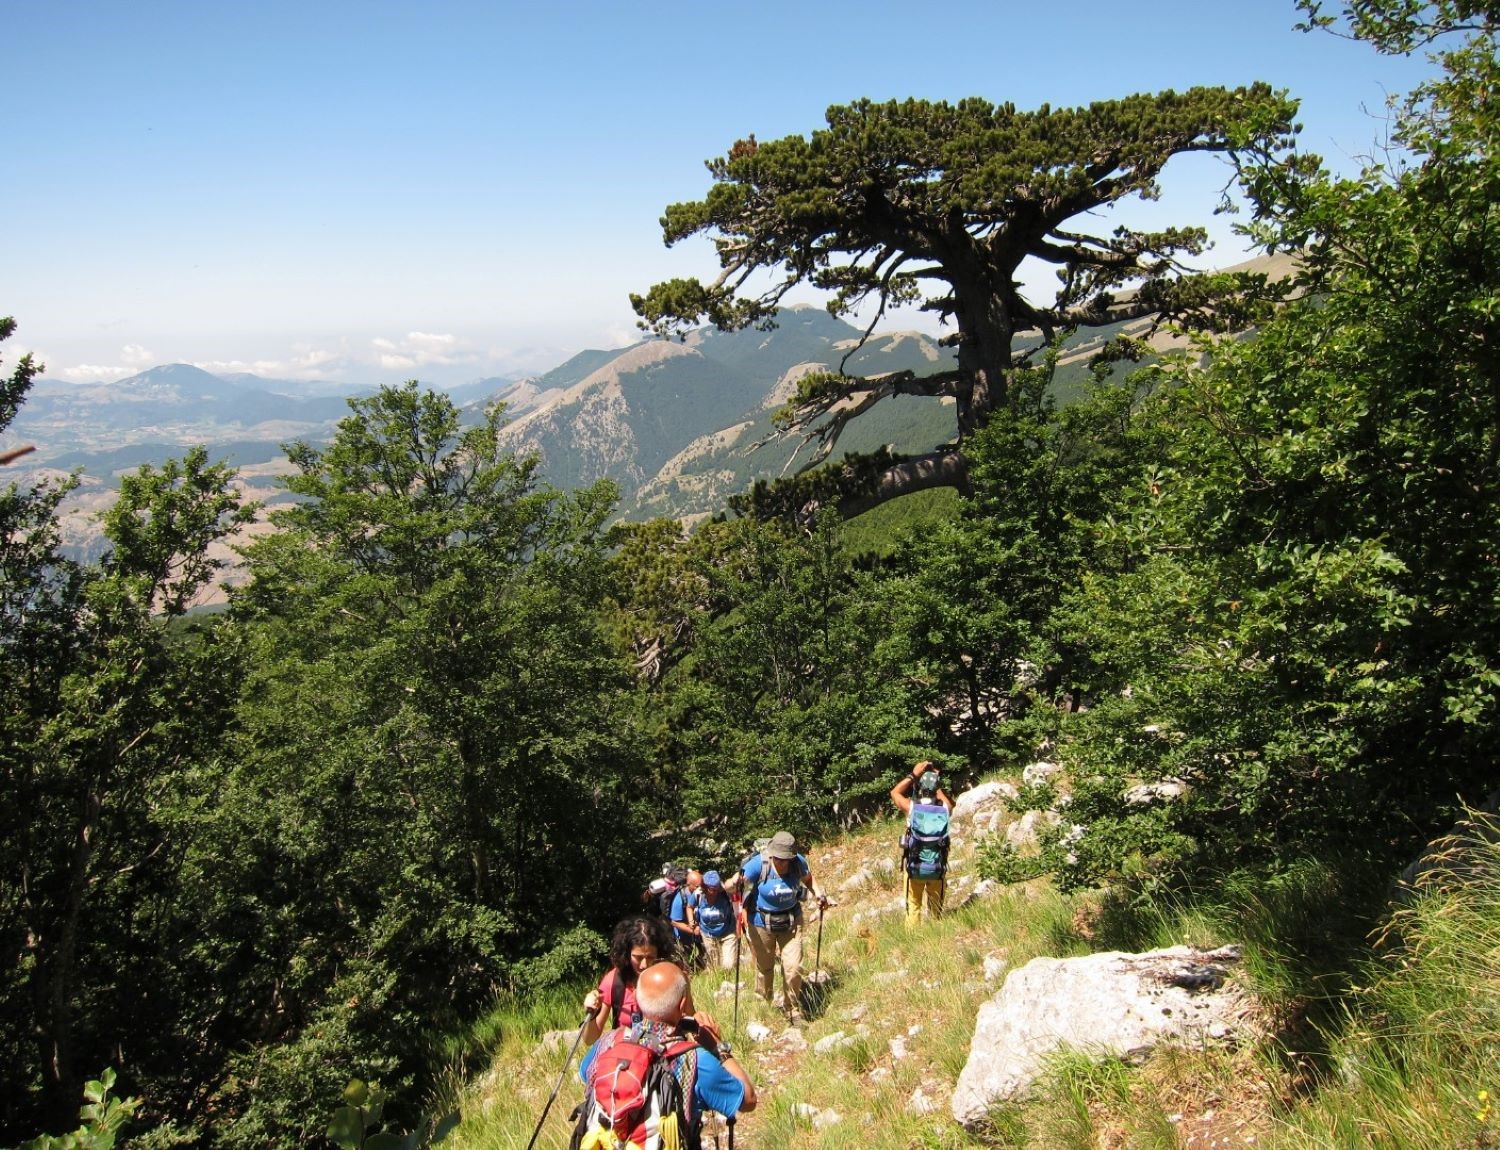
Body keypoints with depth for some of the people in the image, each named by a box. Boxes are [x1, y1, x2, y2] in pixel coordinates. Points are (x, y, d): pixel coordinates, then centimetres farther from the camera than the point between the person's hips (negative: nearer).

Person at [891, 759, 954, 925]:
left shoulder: (911, 808, -17)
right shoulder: (945, 809, -12)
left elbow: (895, 792, 3)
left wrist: (913, 775, 0)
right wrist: (936, 782, 11)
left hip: (914, 867, -1)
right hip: (937, 868, 1)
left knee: (913, 906, 15)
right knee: (935, 907, 19)